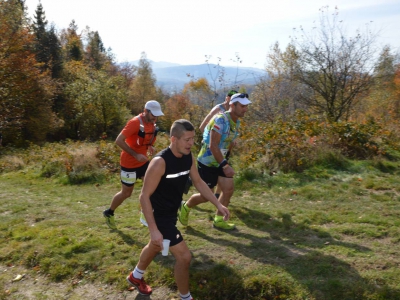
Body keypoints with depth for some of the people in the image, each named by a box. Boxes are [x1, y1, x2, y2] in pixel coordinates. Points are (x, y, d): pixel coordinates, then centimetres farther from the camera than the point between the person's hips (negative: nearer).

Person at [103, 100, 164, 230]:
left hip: (143, 161, 8)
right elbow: (119, 140, -26)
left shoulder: (152, 123, 2)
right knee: (126, 193, 5)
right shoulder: (135, 122, -23)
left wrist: (150, 146, -2)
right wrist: (136, 155, -29)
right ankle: (109, 213, 30)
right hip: (129, 163, -7)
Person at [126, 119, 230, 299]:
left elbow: (198, 182, 7)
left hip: (172, 212, 9)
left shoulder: (189, 158, -7)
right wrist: (153, 230, -28)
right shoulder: (160, 162, -30)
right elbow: (144, 196, -26)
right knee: (184, 256, -6)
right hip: (159, 216, -8)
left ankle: (135, 276, 56)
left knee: (155, 246, 29)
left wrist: (218, 204, 1)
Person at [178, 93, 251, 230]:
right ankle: (185, 207, 30)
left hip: (220, 162, 8)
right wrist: (225, 165, -30)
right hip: (207, 163, -8)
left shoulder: (237, 122, 4)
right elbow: (213, 146, -28)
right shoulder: (220, 119, -24)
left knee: (229, 189, 3)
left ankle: (218, 220, 19)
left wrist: (224, 163, 17)